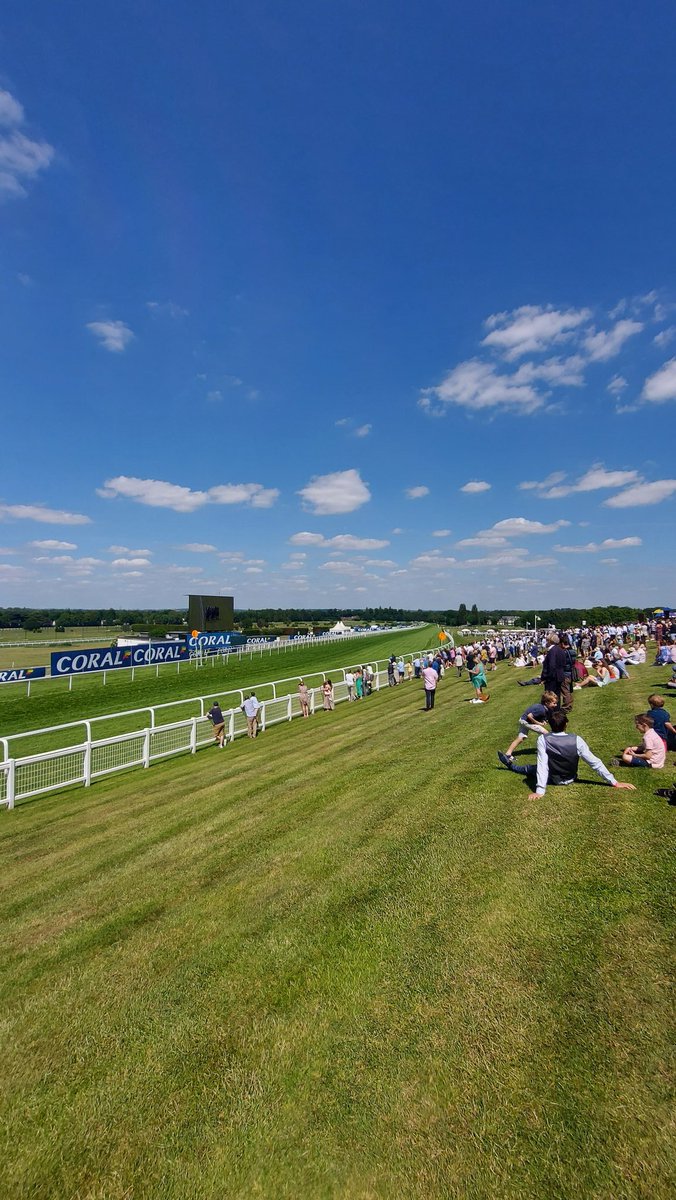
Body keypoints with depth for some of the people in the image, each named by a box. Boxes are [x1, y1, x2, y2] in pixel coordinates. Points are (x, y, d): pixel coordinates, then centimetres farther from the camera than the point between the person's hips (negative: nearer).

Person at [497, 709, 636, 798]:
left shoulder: (543, 739, -28)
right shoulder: (576, 740, -24)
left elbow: (542, 765, -29)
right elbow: (595, 762, -20)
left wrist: (539, 791, -27)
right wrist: (614, 783, -12)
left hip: (553, 780, -2)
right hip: (571, 779, 2)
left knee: (531, 768, 24)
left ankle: (510, 765, 50)